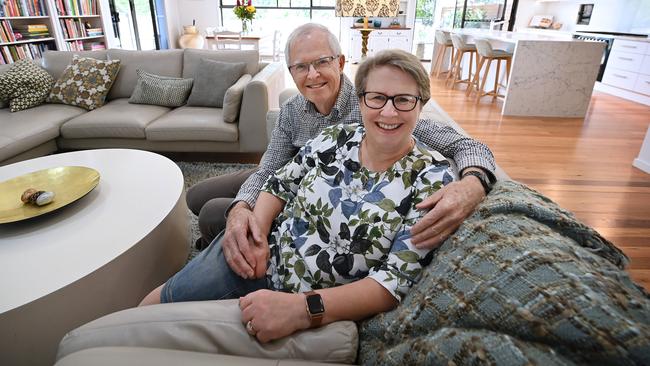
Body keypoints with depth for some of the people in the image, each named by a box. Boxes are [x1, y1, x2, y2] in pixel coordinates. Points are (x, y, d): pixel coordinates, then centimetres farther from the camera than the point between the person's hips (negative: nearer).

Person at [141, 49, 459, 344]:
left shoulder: (433, 178, -17)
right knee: (150, 307, 13)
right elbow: (279, 184, 5)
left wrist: (305, 308, -32)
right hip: (261, 254, 4)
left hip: (320, 309, -3)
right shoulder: (336, 137, -5)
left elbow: (397, 280, -21)